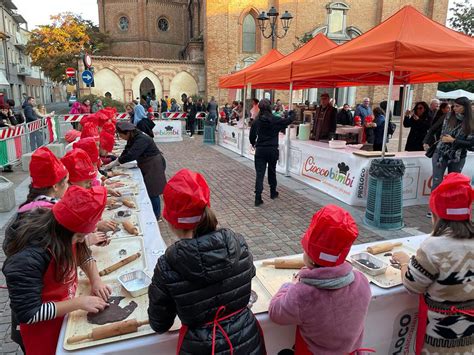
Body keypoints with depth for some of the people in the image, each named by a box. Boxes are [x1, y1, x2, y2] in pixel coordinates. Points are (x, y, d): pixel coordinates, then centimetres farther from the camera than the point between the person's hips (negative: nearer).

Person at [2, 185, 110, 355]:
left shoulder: (61, 233, -17)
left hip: (68, 311, 6)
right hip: (44, 327, -6)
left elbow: (83, 253, 0)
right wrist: (79, 302, -29)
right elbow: (27, 314, -30)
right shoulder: (26, 260, -37)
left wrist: (95, 280, -15)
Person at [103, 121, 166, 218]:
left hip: (153, 166, -9)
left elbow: (131, 155, -33)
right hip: (145, 166, 9)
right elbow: (126, 151, 5)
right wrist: (114, 163, -8)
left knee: (152, 192, -3)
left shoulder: (142, 139, -27)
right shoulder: (132, 139, 3)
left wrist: (113, 164, -26)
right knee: (146, 190, 12)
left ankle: (156, 216, 11)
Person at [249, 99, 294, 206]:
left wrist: (253, 143, 25)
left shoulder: (257, 121, -3)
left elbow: (252, 135, 4)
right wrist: (292, 114, 27)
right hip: (272, 150, 0)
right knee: (272, 171, 18)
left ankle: (258, 198, -8)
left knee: (259, 174, -1)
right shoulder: (275, 120, -8)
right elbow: (289, 120, 5)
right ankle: (273, 193, 34)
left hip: (260, 150, 0)